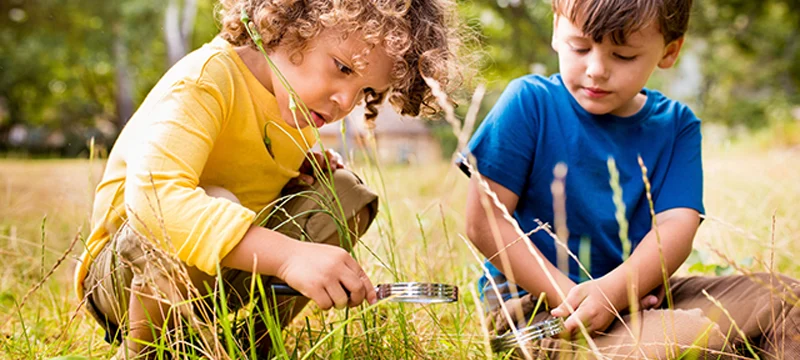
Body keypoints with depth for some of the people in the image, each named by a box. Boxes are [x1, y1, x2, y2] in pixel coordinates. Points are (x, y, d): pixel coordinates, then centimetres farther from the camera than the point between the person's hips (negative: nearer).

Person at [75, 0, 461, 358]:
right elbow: (152, 196, -43)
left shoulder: (298, 97, -1)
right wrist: (289, 254, -52)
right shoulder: (205, 79, -26)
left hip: (223, 277, 7)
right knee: (212, 206, -37)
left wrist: (307, 166, -6)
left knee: (345, 196, -6)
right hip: (121, 275, -7)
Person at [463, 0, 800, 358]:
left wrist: (610, 291, -28)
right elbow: (484, 222, -11)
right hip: (536, 304, -5)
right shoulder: (529, 103, -7)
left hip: (635, 292, 5)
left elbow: (675, 226, -8)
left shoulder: (676, 126, 5)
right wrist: (567, 294, -19)